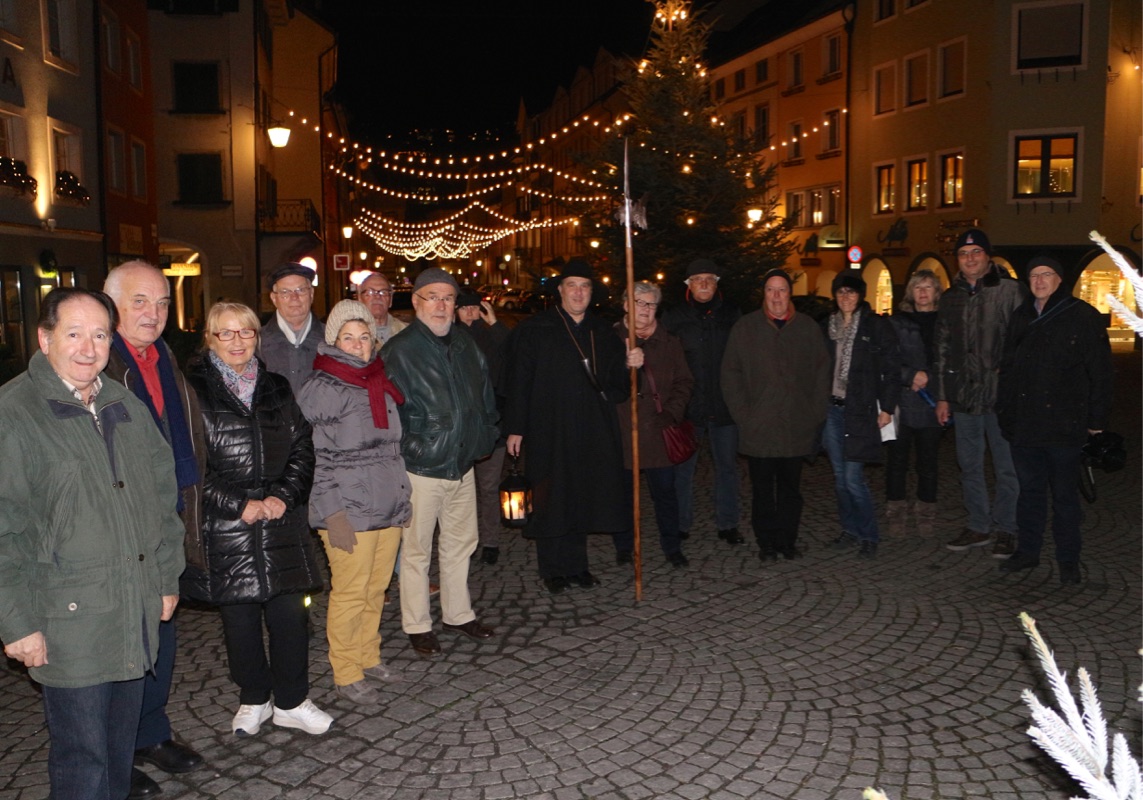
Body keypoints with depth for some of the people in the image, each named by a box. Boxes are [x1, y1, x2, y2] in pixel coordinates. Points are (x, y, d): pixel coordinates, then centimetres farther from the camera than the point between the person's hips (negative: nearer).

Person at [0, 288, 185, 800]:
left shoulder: (125, 406, 9)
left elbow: (162, 493, 15)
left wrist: (167, 578, 13)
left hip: (136, 615, 6)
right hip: (70, 623, -6)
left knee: (122, 745, 18)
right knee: (82, 758, 5)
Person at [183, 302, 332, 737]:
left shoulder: (276, 388, 12)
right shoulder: (192, 389, -3)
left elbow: (302, 448, 10)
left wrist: (284, 496, -5)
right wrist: (239, 505, -11)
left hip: (281, 519, 3)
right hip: (224, 528, -3)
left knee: (290, 611, 2)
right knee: (239, 615, 7)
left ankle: (290, 701, 18)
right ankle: (253, 700, 27)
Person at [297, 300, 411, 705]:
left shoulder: (377, 381, 13)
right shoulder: (322, 388, -9)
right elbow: (313, 457, -12)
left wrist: (402, 497, 17)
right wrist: (332, 513, -15)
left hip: (388, 508, 7)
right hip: (348, 514, -7)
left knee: (377, 588, 13)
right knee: (350, 592, 1)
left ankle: (368, 657, 30)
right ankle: (345, 674, 16)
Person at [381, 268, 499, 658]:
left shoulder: (465, 344, 8)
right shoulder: (398, 351, -11)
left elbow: (485, 394, 17)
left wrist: (486, 437, 11)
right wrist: (407, 451, -13)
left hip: (463, 465, 6)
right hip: (421, 469, -6)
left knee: (460, 544, 17)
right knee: (416, 550, 5)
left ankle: (458, 614, 33)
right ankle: (417, 626, 20)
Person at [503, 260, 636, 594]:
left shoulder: (603, 332, 13)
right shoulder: (533, 330, -1)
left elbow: (618, 381, 18)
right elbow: (518, 382, -4)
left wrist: (630, 366, -4)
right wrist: (515, 428, -9)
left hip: (593, 433, 4)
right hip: (549, 431, -4)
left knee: (583, 499, 9)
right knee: (552, 500, 2)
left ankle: (576, 564, 23)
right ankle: (553, 570, 15)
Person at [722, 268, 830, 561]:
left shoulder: (808, 328, 8)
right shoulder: (745, 328, 3)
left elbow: (822, 372, 8)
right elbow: (731, 375, 2)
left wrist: (816, 413, 1)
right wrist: (742, 414, -5)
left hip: (797, 426, 1)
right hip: (758, 427, -1)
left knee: (790, 487, 9)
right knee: (763, 488, 5)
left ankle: (787, 540, 20)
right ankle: (766, 542, 16)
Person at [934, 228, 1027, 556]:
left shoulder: (1011, 291, -4)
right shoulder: (951, 297, 13)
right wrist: (943, 397, 13)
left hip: (1001, 395, -5)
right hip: (964, 396, 5)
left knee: (1006, 467, 3)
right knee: (969, 466, 12)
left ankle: (1006, 529, 15)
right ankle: (978, 526, 24)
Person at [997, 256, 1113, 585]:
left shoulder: (1083, 317, -4)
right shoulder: (1021, 317, 12)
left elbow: (1099, 372, -5)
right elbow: (1007, 368, 16)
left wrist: (1096, 418, -7)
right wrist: (1004, 410, 10)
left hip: (1064, 425, -5)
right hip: (1024, 424, 5)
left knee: (1065, 493, 6)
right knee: (1029, 490, 14)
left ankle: (1068, 560, 18)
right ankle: (1027, 551, 25)